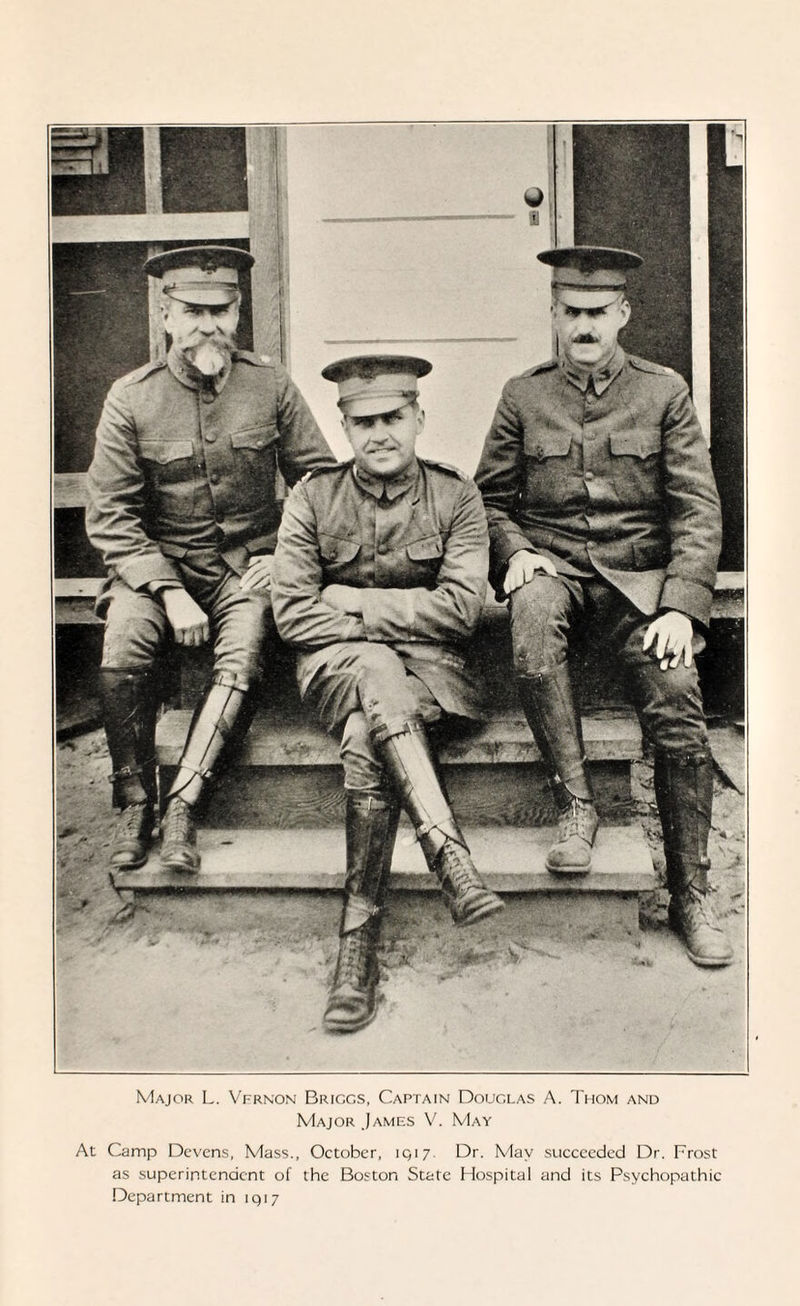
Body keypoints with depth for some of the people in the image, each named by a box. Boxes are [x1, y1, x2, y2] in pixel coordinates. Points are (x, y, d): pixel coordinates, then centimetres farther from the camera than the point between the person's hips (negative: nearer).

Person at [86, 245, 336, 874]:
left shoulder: (271, 385, 1)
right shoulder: (130, 399, -3)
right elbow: (110, 518, -4)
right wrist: (170, 592, -17)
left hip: (247, 562, 0)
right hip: (156, 561, 0)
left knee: (243, 656, -29)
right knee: (122, 657, -27)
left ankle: (184, 801, -23)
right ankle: (135, 803, -9)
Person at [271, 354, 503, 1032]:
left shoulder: (455, 495, 4)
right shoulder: (313, 496, 5)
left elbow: (460, 609, -8)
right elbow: (294, 615, -2)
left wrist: (349, 601, -8)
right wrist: (389, 622, -10)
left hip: (429, 665, 0)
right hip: (337, 664, 0)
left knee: (366, 741, -32)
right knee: (378, 672, -37)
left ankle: (359, 940, -27)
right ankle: (453, 861, -42)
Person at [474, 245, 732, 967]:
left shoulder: (664, 392, 6)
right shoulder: (524, 395, 9)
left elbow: (699, 509, 1)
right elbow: (490, 499, 14)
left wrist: (682, 607, -12)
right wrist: (514, 552, -8)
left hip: (638, 574, 0)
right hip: (550, 563, 1)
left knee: (679, 709, -23)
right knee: (534, 613, -37)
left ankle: (691, 895, -6)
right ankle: (576, 804, -24)